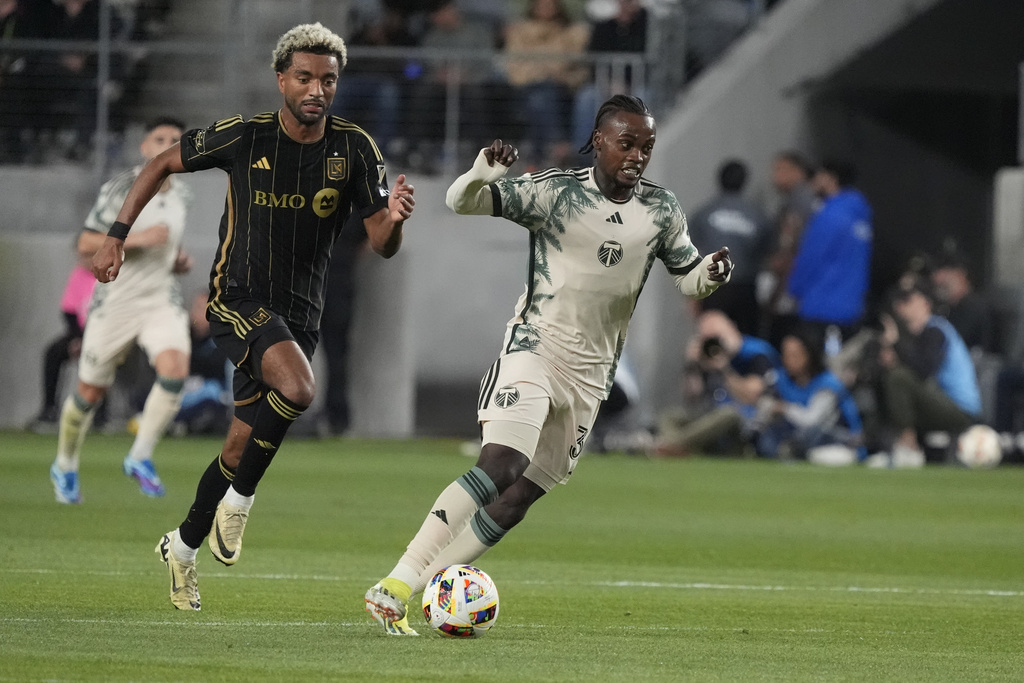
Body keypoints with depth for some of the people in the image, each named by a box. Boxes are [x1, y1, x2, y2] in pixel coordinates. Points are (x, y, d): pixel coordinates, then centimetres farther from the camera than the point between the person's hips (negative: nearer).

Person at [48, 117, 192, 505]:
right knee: (90, 392, 6)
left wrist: (179, 262, 5)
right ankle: (65, 466, 31)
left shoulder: (180, 197, 9)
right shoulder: (119, 189, -10)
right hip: (115, 302, -4)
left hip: (162, 301, 4)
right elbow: (86, 245, -13)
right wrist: (135, 239, -23)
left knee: (175, 369, -24)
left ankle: (140, 457, -10)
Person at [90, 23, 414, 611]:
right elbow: (163, 165, 6)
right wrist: (117, 236, 2)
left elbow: (382, 246, -6)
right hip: (237, 298, -4)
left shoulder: (355, 149, -5)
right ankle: (239, 498, -11)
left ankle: (184, 546, 31)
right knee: (298, 388, -31)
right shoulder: (244, 137, -9)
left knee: (241, 451, 8)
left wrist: (393, 219, -29)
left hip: (300, 314, 4)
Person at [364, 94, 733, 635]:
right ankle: (393, 587, -26)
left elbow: (687, 277, 16)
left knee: (523, 495, 2)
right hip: (535, 347, -6)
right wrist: (483, 174, -33)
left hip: (591, 375, 6)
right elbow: (460, 203, -11)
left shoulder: (661, 211, 5)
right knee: (500, 467, -24)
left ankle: (427, 584, 10)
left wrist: (712, 272, -8)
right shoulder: (554, 192, -8)